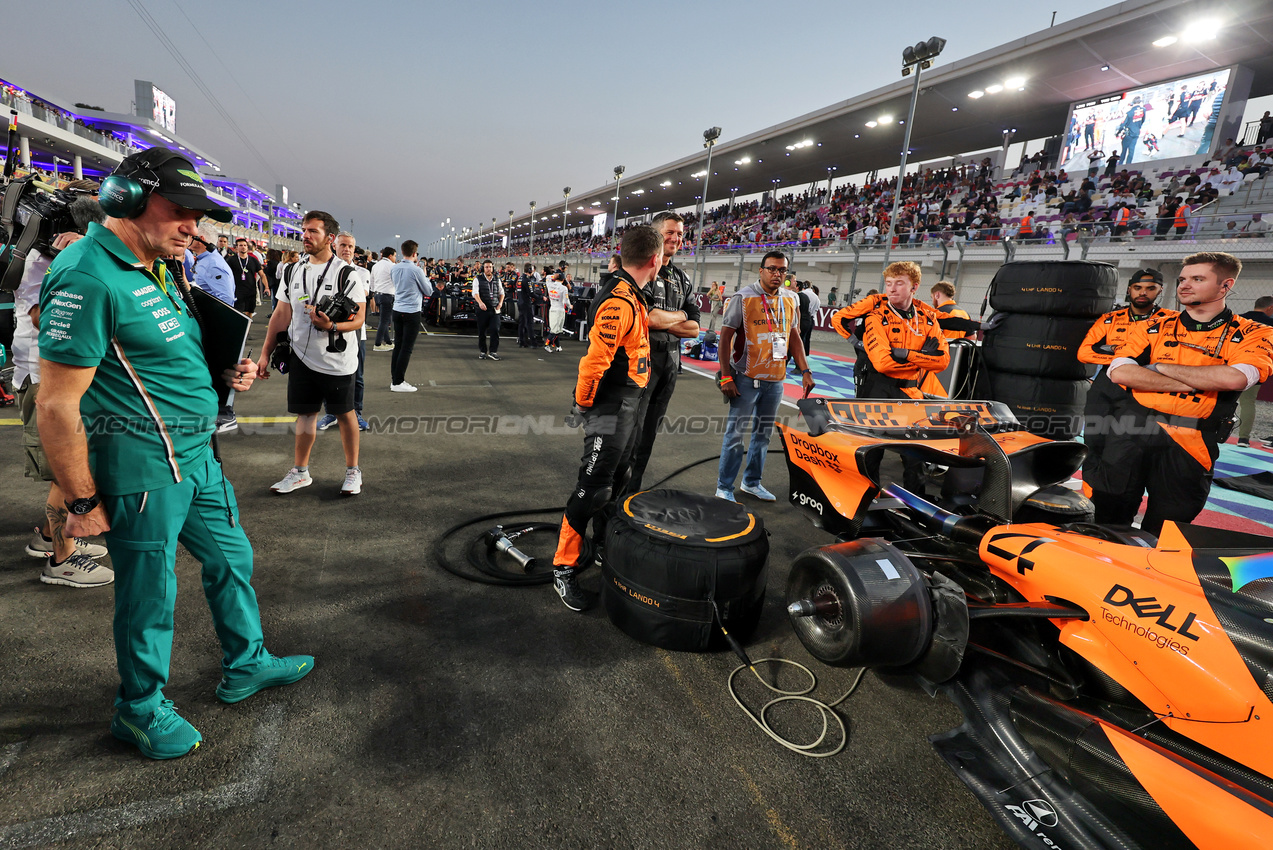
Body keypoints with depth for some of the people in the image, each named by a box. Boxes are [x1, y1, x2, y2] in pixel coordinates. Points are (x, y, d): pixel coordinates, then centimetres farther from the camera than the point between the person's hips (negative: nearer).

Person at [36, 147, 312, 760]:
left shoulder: (154, 269, 12)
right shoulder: (89, 277, -19)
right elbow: (56, 405, -20)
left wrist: (227, 371, 7)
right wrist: (83, 502, -15)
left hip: (195, 455, 9)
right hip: (143, 468, -9)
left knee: (231, 558, 19)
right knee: (149, 594, 8)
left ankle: (245, 665, 38)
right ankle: (140, 710, 32)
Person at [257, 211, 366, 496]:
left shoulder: (346, 274, -7)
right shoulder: (294, 273, 10)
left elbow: (359, 318, -11)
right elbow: (281, 315, 14)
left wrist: (331, 326, -30)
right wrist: (265, 353, 12)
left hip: (337, 362, -5)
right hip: (302, 358, 5)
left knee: (344, 414, 6)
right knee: (305, 413, 12)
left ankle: (353, 470, 20)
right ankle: (300, 472, 25)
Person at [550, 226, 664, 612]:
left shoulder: (632, 297, 10)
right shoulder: (619, 302, -23)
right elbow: (595, 360, -26)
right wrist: (583, 403, -15)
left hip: (627, 406, 10)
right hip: (610, 409, -10)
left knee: (618, 479, 21)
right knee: (593, 488, -6)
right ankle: (564, 567, 6)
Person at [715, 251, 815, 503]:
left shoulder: (791, 299, 8)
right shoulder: (744, 297, -8)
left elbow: (794, 336, 16)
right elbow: (725, 336, -10)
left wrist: (805, 371, 9)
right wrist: (726, 377, -14)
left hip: (776, 379, 6)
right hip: (747, 378, -5)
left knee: (763, 434, 14)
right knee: (735, 433, -1)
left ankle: (752, 482, 28)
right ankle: (724, 487, 9)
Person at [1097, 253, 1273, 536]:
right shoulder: (1151, 329, 8)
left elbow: (1234, 379, -17)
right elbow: (1120, 372, -8)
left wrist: (1160, 367, -9)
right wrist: (1192, 384, -12)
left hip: (1189, 447, -1)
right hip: (1132, 432, 1)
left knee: (1162, 534, 8)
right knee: (1108, 518, 7)